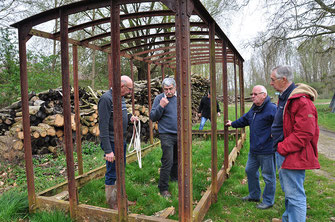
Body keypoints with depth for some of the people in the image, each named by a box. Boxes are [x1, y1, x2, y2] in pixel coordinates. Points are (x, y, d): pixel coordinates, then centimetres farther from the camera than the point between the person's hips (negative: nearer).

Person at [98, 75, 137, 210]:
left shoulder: (121, 98, 10)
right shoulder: (106, 98, -18)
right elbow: (103, 126, -21)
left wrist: (129, 119, 1)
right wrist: (108, 150, -23)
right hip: (112, 143, -9)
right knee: (111, 174, 4)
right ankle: (112, 202, 19)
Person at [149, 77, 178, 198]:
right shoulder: (159, 98, -7)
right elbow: (153, 117, -10)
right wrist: (161, 106, -24)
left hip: (180, 134, 5)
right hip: (166, 135, -5)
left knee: (177, 159, 18)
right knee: (167, 162, -7)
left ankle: (175, 179, 38)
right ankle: (163, 188, 5)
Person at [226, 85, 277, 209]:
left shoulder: (271, 109, -18)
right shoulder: (253, 109, 12)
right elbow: (245, 120, 28)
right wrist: (233, 124, 39)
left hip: (266, 151, -9)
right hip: (254, 150, 10)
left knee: (268, 176, 6)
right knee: (250, 171, 20)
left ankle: (268, 201, 24)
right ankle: (254, 195, 39)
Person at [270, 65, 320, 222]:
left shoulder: (301, 101, -21)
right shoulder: (284, 98, 12)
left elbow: (304, 133, -25)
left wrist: (282, 148, -20)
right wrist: (278, 143, 12)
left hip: (293, 156, -11)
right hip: (282, 152, 11)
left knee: (294, 194, -2)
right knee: (288, 191, 24)